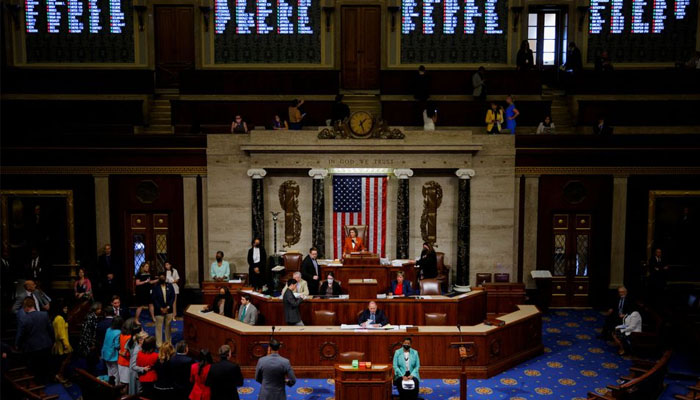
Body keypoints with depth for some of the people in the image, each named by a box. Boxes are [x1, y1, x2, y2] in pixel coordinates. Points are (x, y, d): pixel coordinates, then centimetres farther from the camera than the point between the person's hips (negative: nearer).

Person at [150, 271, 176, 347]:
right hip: (159, 310, -2)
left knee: (168, 326, 10)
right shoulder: (155, 287, -5)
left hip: (168, 309, 2)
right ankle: (159, 344, 10)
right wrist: (161, 309, -12)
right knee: (159, 327, 2)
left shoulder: (170, 286, 2)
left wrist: (167, 307, -9)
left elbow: (173, 297, 0)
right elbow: (154, 299, -7)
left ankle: (168, 342, 21)